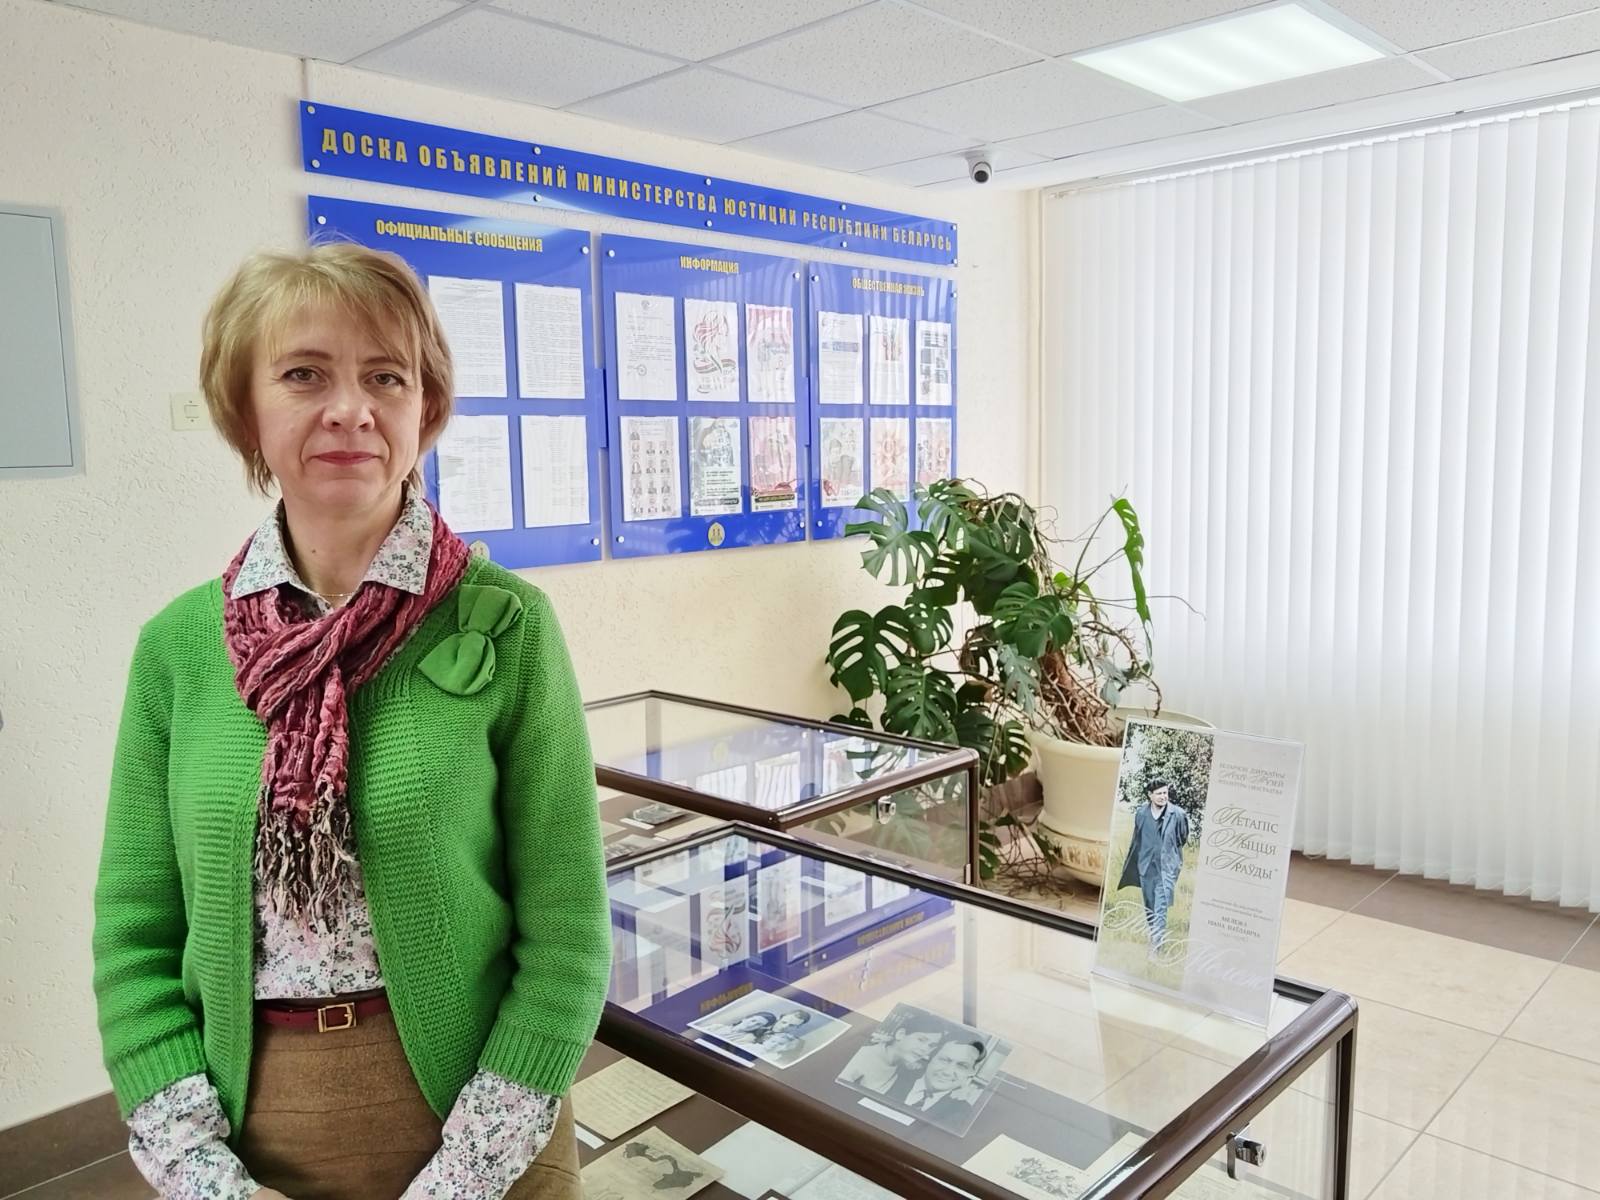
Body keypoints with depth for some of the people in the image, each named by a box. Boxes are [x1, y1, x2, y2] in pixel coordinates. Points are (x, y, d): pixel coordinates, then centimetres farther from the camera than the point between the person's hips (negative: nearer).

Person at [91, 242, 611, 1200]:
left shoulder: (505, 627, -13)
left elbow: (567, 940, -11)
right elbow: (136, 936, 1)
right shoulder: (178, 645, -4)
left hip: (471, 1120, -2)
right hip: (247, 1119, 3)